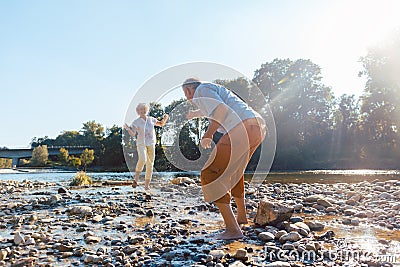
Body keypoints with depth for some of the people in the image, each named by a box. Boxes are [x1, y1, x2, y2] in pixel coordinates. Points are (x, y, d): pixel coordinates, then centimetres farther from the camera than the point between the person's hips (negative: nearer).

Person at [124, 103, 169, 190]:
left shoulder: (151, 119, 6)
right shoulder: (136, 122, -4)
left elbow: (161, 124, 19)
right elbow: (132, 134, -12)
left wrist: (165, 118, -1)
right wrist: (128, 128, -31)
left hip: (151, 144, 4)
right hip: (141, 144, -4)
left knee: (150, 164, 2)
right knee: (142, 159, -30)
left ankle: (147, 185, 12)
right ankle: (136, 178, -13)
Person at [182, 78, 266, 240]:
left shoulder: (201, 90, 5)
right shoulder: (215, 91, 32)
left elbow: (220, 111, -14)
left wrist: (207, 135, -3)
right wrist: (195, 113, 74)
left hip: (242, 129, -10)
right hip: (258, 128, 10)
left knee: (210, 176, -3)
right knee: (234, 168, 30)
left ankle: (232, 228, -9)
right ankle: (241, 216, 42)